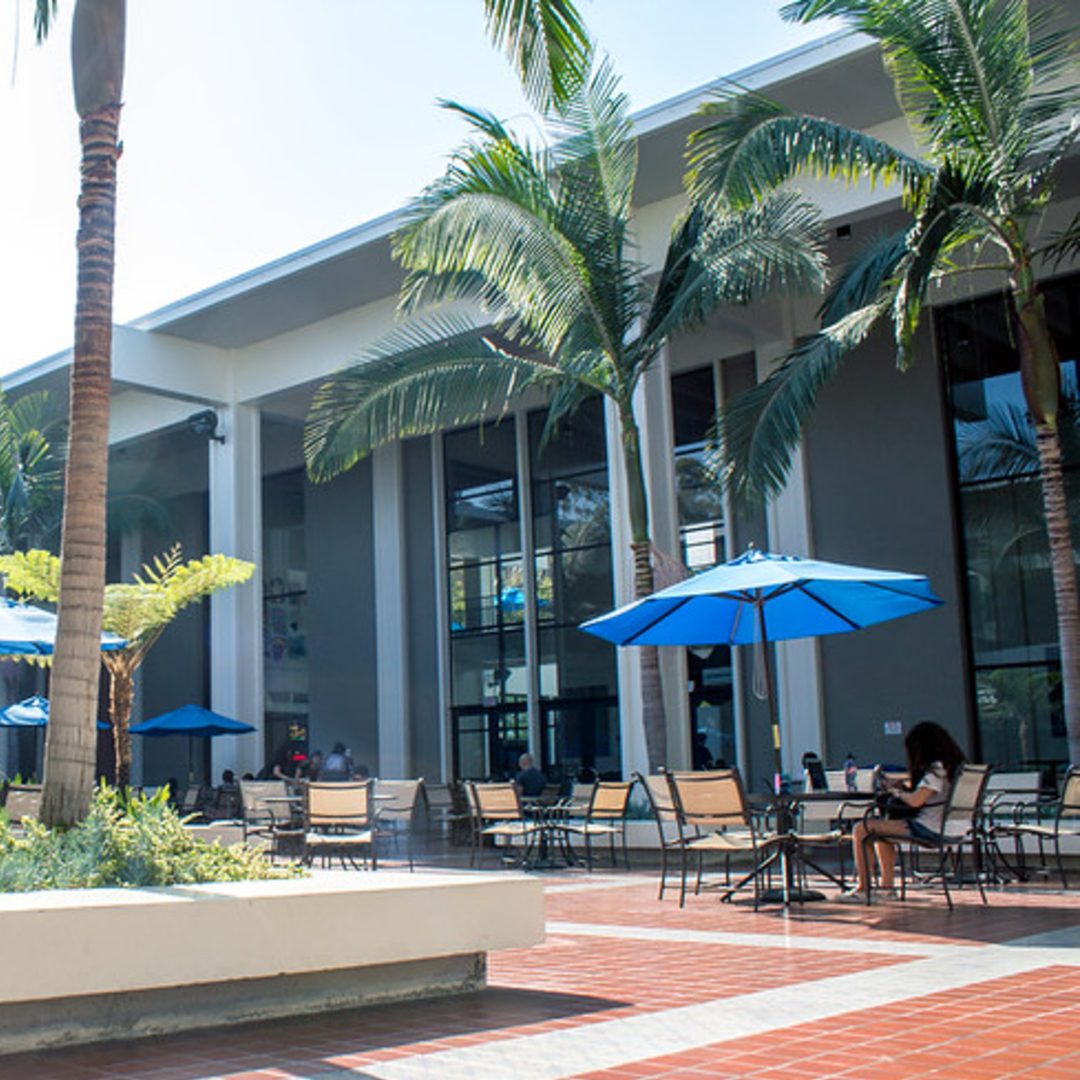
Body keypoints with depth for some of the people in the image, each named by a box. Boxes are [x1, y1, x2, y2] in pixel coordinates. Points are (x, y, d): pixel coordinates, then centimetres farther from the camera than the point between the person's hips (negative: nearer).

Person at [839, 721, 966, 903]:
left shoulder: (937, 768, -17)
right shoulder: (950, 764, 13)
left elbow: (915, 800, -24)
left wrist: (896, 791, -5)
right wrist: (903, 786, 9)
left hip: (927, 829, -11)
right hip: (934, 827, 11)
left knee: (861, 829, -11)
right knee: (880, 829, 31)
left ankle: (862, 889, -5)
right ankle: (887, 887, 28)